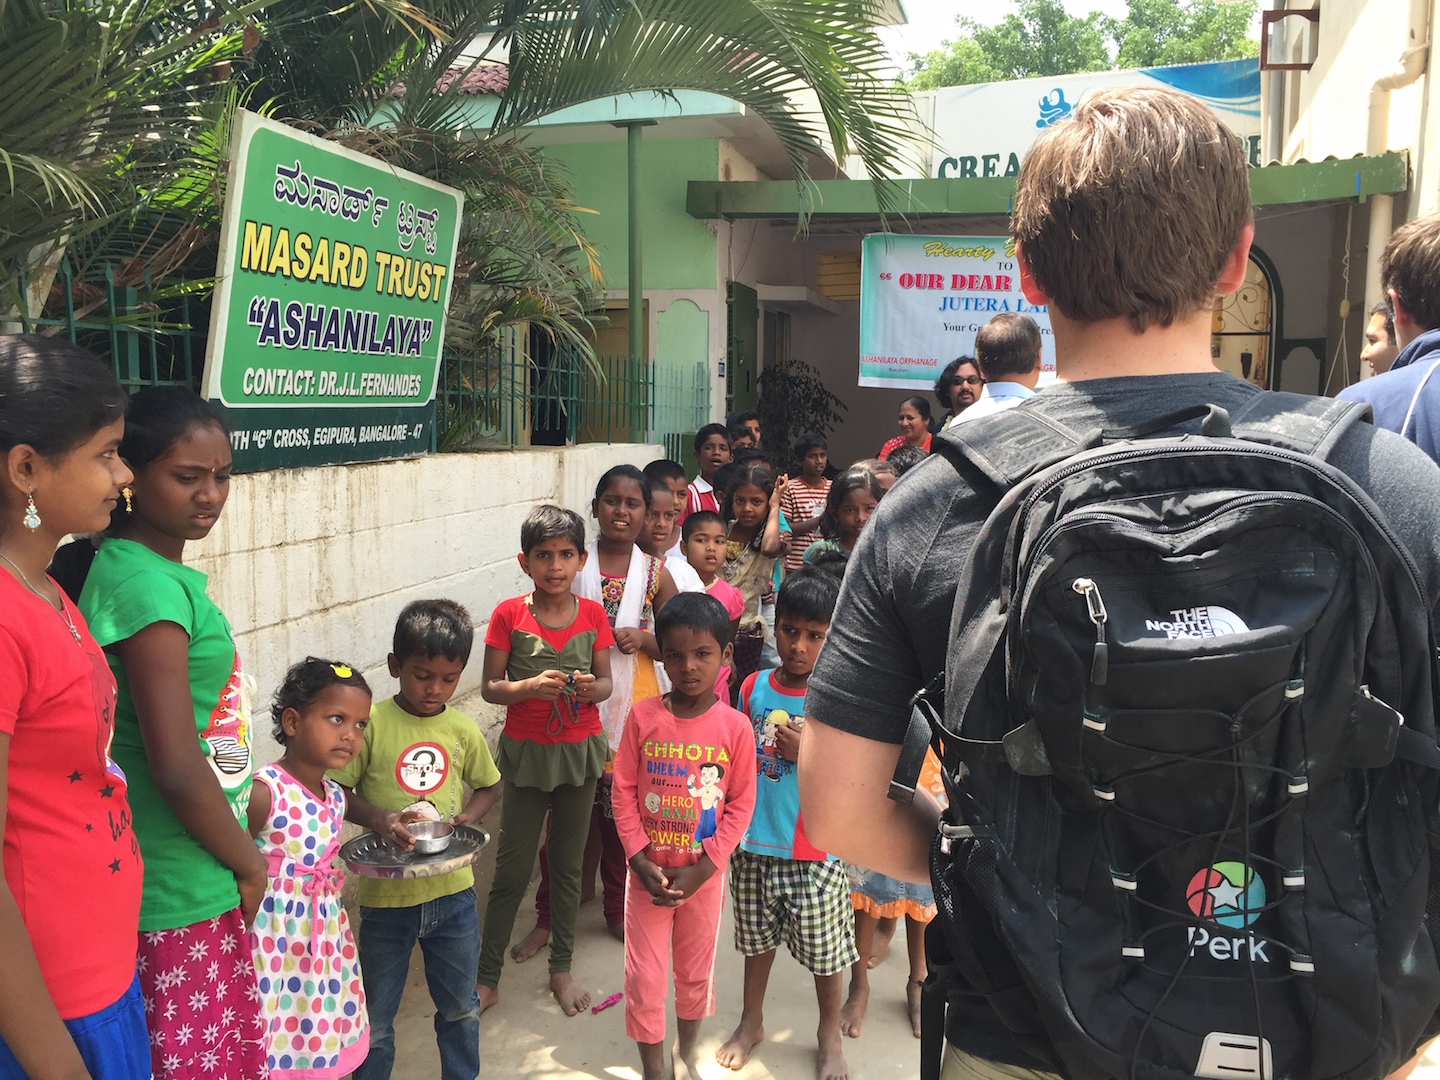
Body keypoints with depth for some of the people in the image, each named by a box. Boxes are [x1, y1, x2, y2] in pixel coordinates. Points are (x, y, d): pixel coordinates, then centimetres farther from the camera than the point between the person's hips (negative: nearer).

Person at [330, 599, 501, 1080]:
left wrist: (467, 817, -7)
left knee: (460, 1006, 21)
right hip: (385, 895, -3)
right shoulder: (372, 722, -11)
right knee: (375, 1020, 14)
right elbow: (335, 791, -8)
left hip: (452, 892, 3)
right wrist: (379, 819, -24)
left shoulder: (463, 730, -1)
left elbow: (489, 786, 12)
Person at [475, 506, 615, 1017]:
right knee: (512, 869, 7)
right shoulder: (509, 614, -9)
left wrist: (591, 688, -19)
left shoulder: (592, 614, -3)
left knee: (568, 865, 14)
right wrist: (530, 686, -25)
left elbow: (606, 681, 3)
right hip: (525, 751, -2)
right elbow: (489, 687, -7)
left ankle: (561, 969, 31)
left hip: (580, 749, 2)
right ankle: (487, 977, 23)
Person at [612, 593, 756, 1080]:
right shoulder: (643, 716, -10)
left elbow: (741, 805, -8)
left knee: (696, 973, 18)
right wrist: (642, 862, -12)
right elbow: (623, 793, -5)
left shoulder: (734, 727, -12)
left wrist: (700, 870, -12)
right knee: (644, 978, 9)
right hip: (647, 873, 0)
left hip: (703, 875, 0)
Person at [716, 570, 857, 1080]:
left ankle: (830, 1034, 37)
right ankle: (751, 1022, 43)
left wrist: (810, 753, -22)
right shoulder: (754, 687, -1)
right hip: (754, 844, 3)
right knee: (757, 937, 21)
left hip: (815, 851, -3)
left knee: (824, 947, 12)